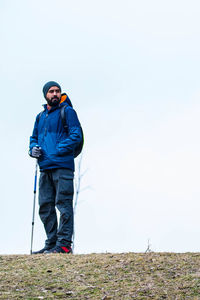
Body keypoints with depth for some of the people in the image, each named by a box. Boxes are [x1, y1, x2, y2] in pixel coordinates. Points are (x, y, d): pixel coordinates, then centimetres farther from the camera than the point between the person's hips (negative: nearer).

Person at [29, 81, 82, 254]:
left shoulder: (67, 111, 2)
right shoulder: (40, 117, 21)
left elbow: (76, 135, -8)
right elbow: (34, 137, 29)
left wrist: (58, 151, -15)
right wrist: (33, 149, 6)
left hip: (62, 166, -7)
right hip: (45, 168, 7)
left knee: (63, 204, -8)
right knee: (45, 206, 6)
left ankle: (64, 244, -8)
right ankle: (51, 243, 14)